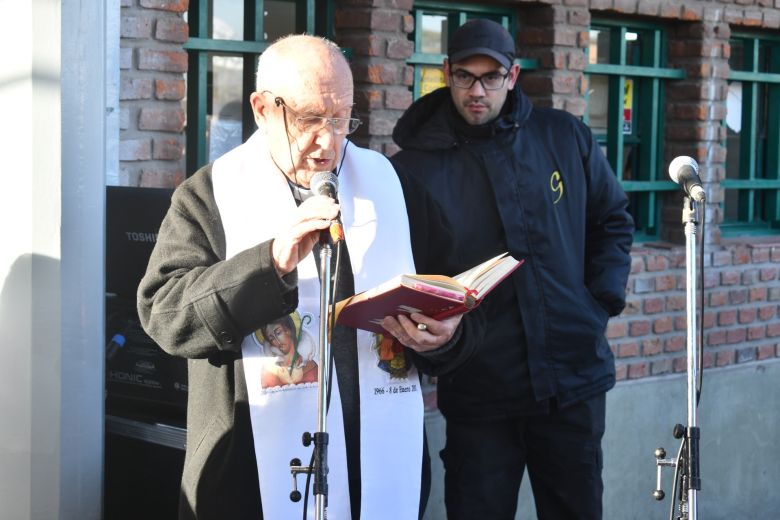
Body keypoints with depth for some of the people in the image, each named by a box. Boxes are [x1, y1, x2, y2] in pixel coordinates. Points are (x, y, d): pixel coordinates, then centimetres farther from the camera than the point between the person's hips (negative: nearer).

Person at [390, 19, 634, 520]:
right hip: (477, 389, -2)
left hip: (574, 374, 2)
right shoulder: (417, 166, -5)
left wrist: (604, 299, 3)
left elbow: (613, 220, 15)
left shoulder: (566, 138, 3)